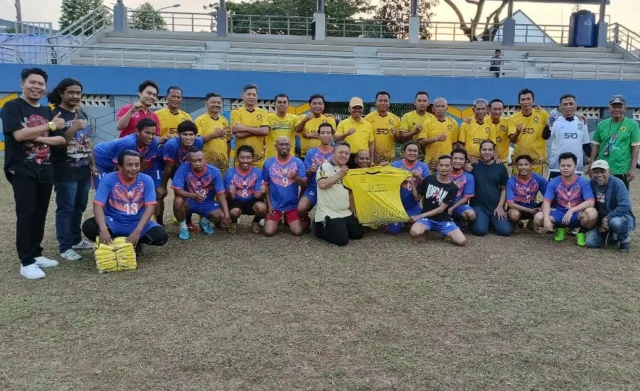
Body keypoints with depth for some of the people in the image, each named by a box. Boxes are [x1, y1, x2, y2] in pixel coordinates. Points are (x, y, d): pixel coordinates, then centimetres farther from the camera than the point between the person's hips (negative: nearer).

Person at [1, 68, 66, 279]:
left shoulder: (46, 111, 14)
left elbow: (61, 140, 7)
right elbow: (19, 134, -20)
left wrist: (36, 137, -10)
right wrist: (50, 126, -14)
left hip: (45, 170, 6)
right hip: (22, 171, -6)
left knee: (40, 215, 10)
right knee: (26, 215, -6)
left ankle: (36, 253, 21)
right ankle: (26, 261, -1)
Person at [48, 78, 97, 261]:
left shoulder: (82, 114, 14)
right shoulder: (55, 115, -9)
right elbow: (54, 143, -15)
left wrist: (93, 164, 15)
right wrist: (72, 129, -27)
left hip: (84, 171, 7)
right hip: (66, 173, -7)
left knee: (79, 208, 15)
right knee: (65, 210, -3)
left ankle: (76, 240, 27)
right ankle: (65, 247, 4)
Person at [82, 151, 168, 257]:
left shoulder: (146, 180, -8)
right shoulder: (108, 179, -11)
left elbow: (150, 207, -14)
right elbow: (98, 205, -20)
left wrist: (138, 231, -28)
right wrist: (103, 230, -37)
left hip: (137, 223, 1)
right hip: (113, 222, -1)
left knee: (161, 236, -25)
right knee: (88, 227, -29)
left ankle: (136, 242, 7)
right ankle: (111, 244, 1)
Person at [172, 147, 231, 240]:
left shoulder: (214, 171, -19)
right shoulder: (183, 168, -22)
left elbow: (221, 194, -18)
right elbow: (177, 190, -25)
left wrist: (227, 215, -28)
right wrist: (193, 196, -43)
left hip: (207, 203, 1)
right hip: (189, 202, -1)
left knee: (221, 216, -23)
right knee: (178, 201, -34)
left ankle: (204, 220, 14)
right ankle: (183, 227, -4)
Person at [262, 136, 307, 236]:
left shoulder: (298, 162, -5)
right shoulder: (268, 163, -3)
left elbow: (305, 184, -9)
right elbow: (265, 185, 2)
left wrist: (296, 178, -30)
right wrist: (269, 205, -3)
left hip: (292, 205, 0)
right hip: (274, 205, 0)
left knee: (298, 232, -12)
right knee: (269, 232, -13)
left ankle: (288, 220, 22)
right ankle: (278, 220, 22)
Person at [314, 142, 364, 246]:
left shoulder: (345, 170, 17)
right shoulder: (325, 166, -9)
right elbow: (322, 184, -27)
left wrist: (353, 210, 20)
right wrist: (339, 174, -21)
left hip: (345, 212, 9)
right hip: (329, 213, -9)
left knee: (359, 233, 9)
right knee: (342, 240, -18)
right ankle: (320, 228, 5)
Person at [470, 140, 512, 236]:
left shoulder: (500, 167, 6)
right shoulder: (473, 166, 1)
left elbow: (504, 189, 7)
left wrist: (500, 206, -2)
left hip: (496, 207, 2)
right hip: (478, 206, -2)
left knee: (506, 230, -16)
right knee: (480, 230, -26)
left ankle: (492, 222, 16)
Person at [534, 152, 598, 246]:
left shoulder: (583, 182, -10)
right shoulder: (554, 182, -4)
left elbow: (591, 202, -22)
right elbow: (546, 202, -11)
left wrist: (571, 211, -34)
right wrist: (546, 219, -29)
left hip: (577, 215, -2)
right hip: (560, 214, 2)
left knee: (592, 213, -36)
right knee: (538, 218, -24)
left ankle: (582, 232, -1)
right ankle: (560, 228, 9)